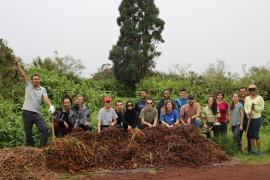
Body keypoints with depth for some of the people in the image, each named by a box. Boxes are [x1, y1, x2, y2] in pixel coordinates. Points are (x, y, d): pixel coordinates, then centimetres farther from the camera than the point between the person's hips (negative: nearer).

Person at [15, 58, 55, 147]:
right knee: (28, 132, 3)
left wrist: (51, 106, -28)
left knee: (44, 128, -12)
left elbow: (46, 98, -8)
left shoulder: (43, 89, 8)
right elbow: (23, 75, -4)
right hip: (27, 112, -1)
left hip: (36, 113, 1)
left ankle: (43, 147, -4)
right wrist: (18, 65, -19)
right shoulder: (28, 85, 7)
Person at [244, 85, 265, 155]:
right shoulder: (247, 98, 11)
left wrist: (255, 108, -22)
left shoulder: (260, 98, -4)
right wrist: (248, 112, -16)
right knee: (251, 135, 10)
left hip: (257, 118, -5)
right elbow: (245, 107, 3)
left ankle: (259, 150, 4)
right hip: (249, 118, 5)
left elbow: (262, 108, -6)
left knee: (256, 135, -6)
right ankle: (252, 149, 20)